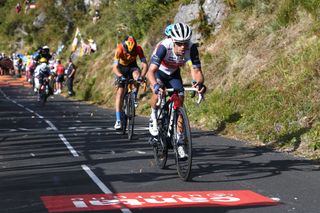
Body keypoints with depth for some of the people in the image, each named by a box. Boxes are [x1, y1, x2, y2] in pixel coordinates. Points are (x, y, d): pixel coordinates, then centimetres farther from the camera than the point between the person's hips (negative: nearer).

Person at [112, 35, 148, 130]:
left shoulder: (138, 49, -29)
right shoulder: (120, 49, -33)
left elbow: (145, 64, -32)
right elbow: (115, 67, -38)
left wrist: (142, 76, -49)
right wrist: (120, 76, -56)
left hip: (132, 66, 1)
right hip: (121, 67, -1)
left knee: (137, 75, -34)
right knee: (120, 92, -12)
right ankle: (118, 120, -11)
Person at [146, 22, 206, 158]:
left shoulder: (191, 48, -32)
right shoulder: (164, 46, -39)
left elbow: (196, 71, -37)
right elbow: (151, 71, -45)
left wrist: (199, 83, -59)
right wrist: (155, 85, -64)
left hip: (174, 74, 3)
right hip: (159, 72, -3)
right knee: (158, 91, -33)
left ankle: (179, 141, 3)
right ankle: (153, 117, -4)